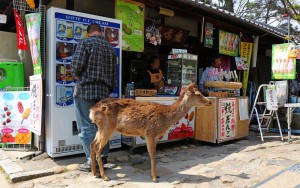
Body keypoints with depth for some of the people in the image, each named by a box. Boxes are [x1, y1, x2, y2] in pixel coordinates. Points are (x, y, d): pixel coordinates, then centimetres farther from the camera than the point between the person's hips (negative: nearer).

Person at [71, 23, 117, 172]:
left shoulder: (85, 42, -2)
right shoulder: (110, 47, 15)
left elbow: (77, 63, -14)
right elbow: (114, 73, 15)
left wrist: (75, 74, 7)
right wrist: (110, 90, 22)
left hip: (85, 90, -6)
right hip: (104, 92, 6)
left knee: (86, 127, 0)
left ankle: (92, 161, 3)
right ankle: (103, 156, 24)